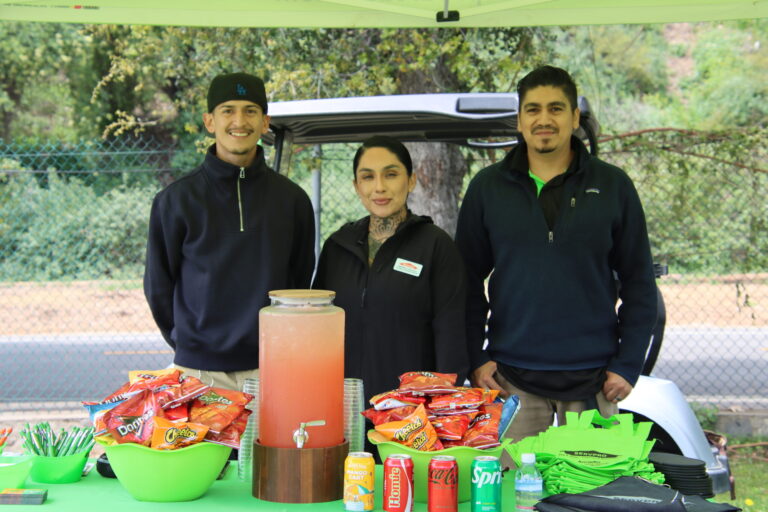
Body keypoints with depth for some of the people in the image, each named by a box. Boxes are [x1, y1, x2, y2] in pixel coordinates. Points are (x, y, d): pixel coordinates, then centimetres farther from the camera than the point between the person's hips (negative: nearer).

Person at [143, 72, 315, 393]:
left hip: (269, 369, 1)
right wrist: (187, 342, 5)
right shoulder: (177, 199, 0)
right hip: (198, 371, -1)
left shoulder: (292, 200, 6)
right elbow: (158, 287, 7)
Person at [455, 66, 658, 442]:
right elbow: (468, 281, 8)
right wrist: (475, 358, 0)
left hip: (593, 380, 0)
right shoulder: (487, 187, 6)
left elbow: (639, 282, 6)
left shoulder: (613, 186, 4)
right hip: (511, 377, 0)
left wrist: (628, 364, -1)